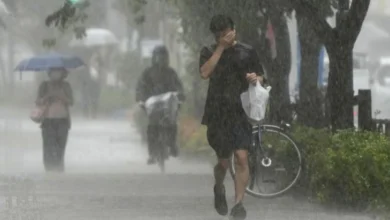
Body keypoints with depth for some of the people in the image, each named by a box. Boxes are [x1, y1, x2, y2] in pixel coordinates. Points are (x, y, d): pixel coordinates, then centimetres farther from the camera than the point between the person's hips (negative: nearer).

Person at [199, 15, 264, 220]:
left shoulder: (247, 52, 6)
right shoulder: (209, 52, 4)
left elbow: (260, 78, 13)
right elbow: (205, 73, -14)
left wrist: (255, 79, -11)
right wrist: (221, 47, -16)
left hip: (240, 112, 0)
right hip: (217, 113, 0)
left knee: (241, 157, -14)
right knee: (223, 161, 6)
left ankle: (239, 204, -12)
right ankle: (219, 189, 37)